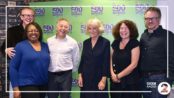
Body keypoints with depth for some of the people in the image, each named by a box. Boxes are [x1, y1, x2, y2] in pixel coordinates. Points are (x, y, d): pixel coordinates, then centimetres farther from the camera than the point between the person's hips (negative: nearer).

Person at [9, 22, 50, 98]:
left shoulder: (45, 46, 8)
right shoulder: (20, 46, -5)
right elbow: (13, 67, -7)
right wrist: (15, 88, -12)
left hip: (43, 85, 5)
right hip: (27, 85, -5)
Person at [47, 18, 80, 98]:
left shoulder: (72, 42, -3)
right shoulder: (49, 41, 0)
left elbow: (76, 59, 5)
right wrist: (47, 69, 10)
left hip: (66, 75, -1)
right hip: (51, 75, 2)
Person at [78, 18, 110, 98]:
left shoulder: (105, 42, -7)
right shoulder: (86, 42, 7)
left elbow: (106, 62, -10)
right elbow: (82, 60, 10)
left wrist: (103, 80, -14)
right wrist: (80, 76, 3)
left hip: (98, 79, -4)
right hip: (86, 78, 4)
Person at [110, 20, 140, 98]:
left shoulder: (134, 44, -6)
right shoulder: (115, 43, 9)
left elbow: (133, 64, -12)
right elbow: (111, 60, 10)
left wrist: (118, 76, -10)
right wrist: (112, 74, -7)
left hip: (130, 83, -4)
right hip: (115, 82, 4)